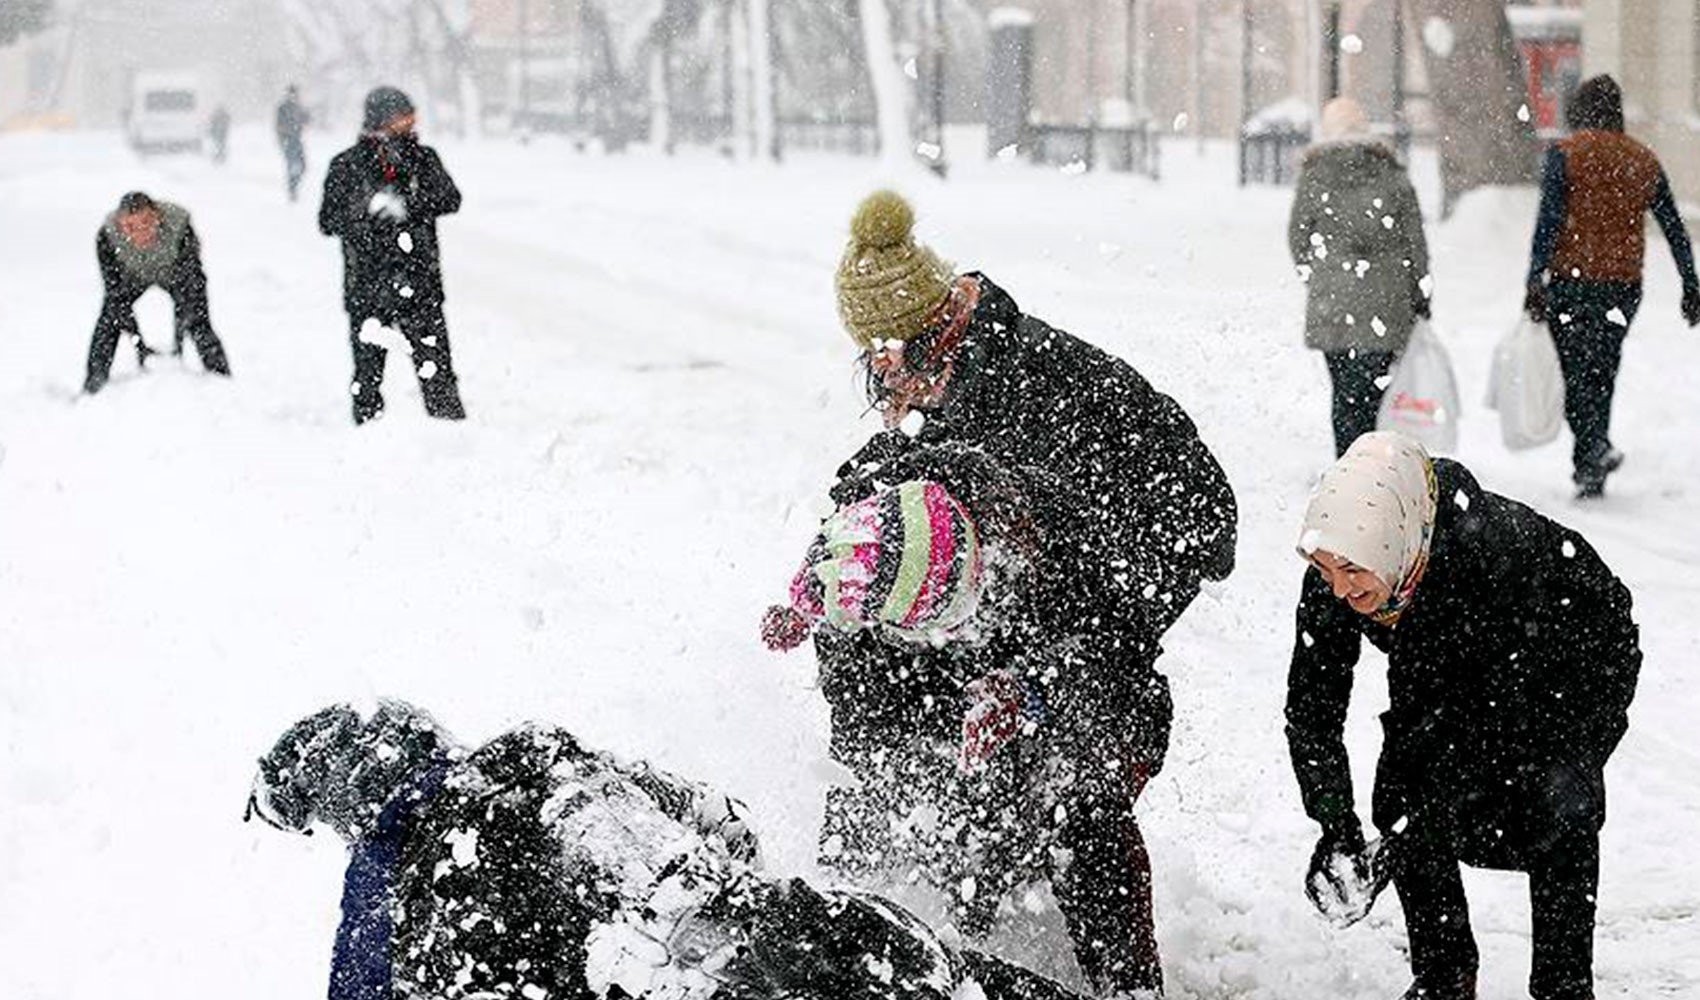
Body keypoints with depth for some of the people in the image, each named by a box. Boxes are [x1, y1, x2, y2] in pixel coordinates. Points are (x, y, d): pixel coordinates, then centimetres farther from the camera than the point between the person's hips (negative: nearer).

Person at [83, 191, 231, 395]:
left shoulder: (178, 225, -39)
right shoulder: (107, 237, -36)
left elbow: (192, 285, -34)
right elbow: (115, 292, -30)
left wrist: (179, 338, -39)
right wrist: (138, 344, -35)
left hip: (174, 270, -1)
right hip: (133, 275, 1)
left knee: (198, 323, -13)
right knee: (110, 318, -14)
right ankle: (93, 387, -2)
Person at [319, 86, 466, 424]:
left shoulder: (423, 158, 6)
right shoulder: (346, 167, 0)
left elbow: (450, 199, -6)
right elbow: (329, 220, -4)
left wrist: (407, 205, -22)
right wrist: (369, 210, -21)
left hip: (420, 282, 1)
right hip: (367, 284, -1)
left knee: (435, 364, -1)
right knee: (368, 365, 4)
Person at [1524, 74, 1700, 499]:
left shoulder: (1565, 153, -4)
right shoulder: (1644, 160, 10)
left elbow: (1548, 221, -12)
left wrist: (1535, 281, -12)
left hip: (1571, 280, -4)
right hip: (1624, 284, 4)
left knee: (1577, 373, -1)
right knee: (1602, 373, 13)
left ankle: (1595, 447, -23)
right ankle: (1589, 471, 15)